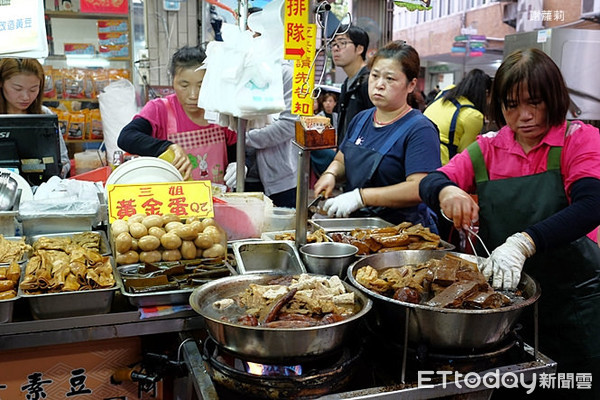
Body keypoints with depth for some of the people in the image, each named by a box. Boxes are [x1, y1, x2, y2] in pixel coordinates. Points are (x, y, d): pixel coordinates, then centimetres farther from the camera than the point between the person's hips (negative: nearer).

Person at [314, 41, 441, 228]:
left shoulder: (419, 129, -10)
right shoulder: (361, 119, 13)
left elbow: (418, 189, -21)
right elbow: (340, 160, 24)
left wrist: (360, 196, -24)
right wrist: (330, 174, 1)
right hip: (354, 224, 6)